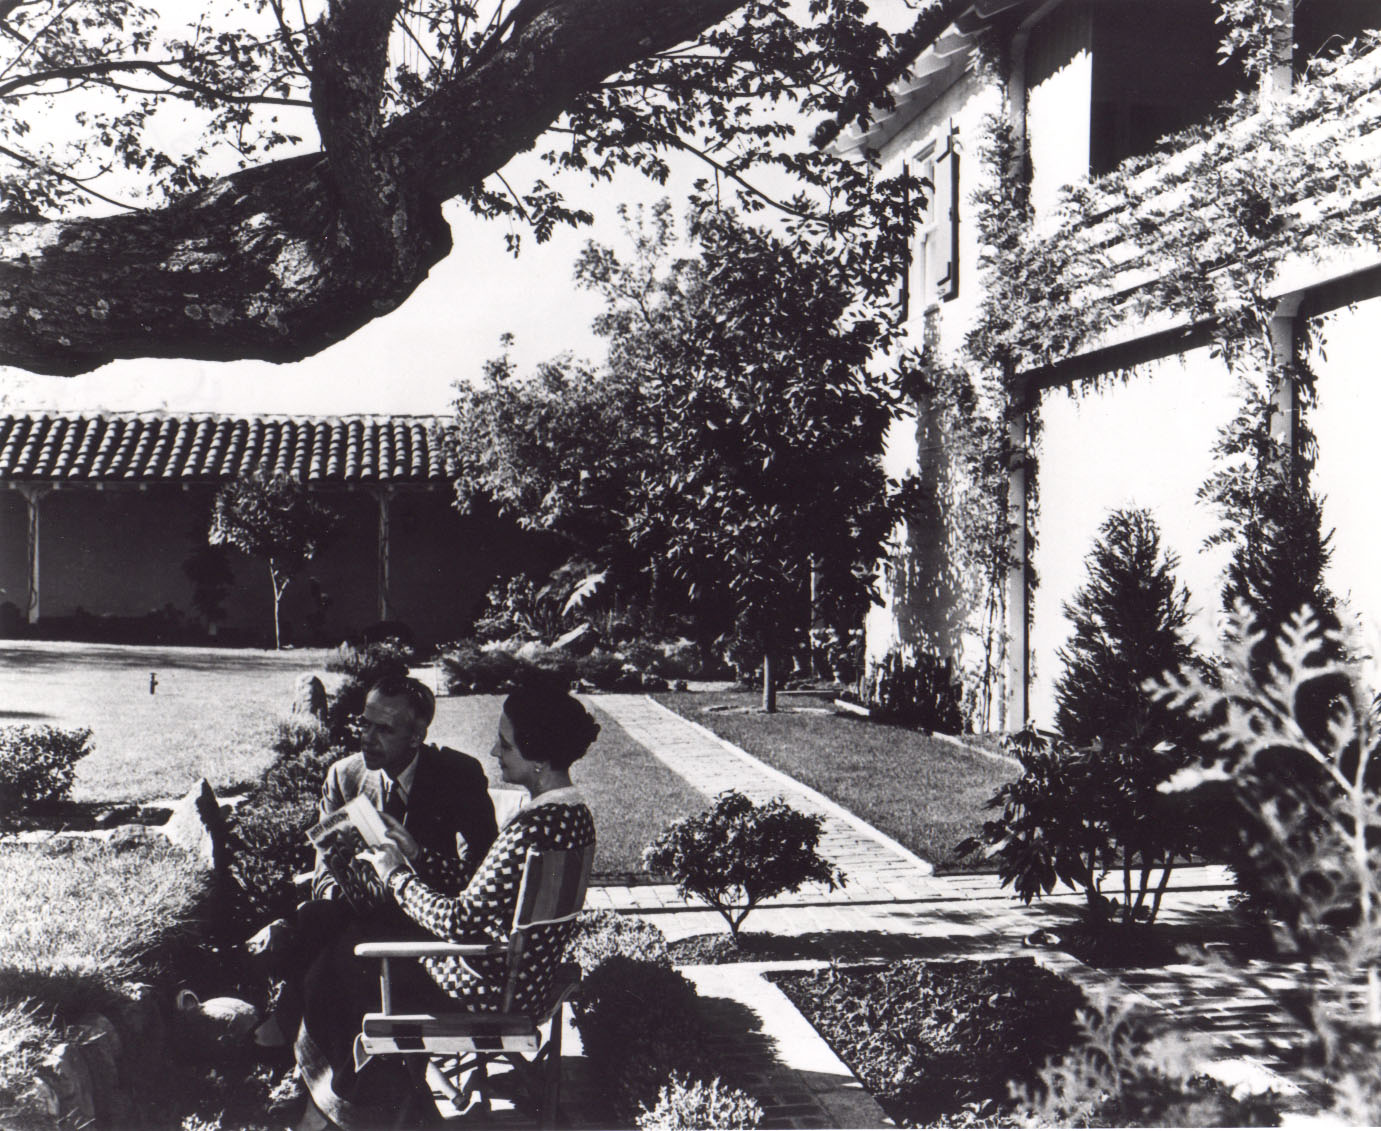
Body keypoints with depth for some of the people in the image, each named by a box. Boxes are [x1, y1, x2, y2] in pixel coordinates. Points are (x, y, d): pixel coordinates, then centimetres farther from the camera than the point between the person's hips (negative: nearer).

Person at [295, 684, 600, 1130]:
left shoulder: (533, 828, -31)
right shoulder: (573, 813, 0)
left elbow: (460, 922, -26)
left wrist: (397, 875, -12)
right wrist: (417, 858, 7)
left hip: (489, 988, -9)